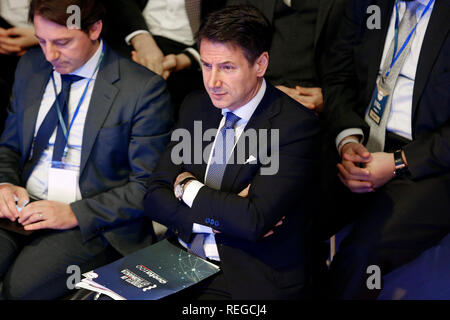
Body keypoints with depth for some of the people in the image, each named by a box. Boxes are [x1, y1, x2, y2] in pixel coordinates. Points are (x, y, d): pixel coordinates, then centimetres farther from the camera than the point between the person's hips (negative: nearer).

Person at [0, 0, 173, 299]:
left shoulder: (144, 89, -8)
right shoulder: (30, 67, 11)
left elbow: (149, 186, -8)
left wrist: (75, 214, -17)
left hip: (91, 224, -4)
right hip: (24, 210, 5)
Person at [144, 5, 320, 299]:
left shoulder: (296, 125, -14)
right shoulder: (195, 106, 7)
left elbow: (254, 221, -22)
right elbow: (155, 196, 3)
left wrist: (188, 187, -7)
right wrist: (225, 212, -13)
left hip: (252, 282, -5)